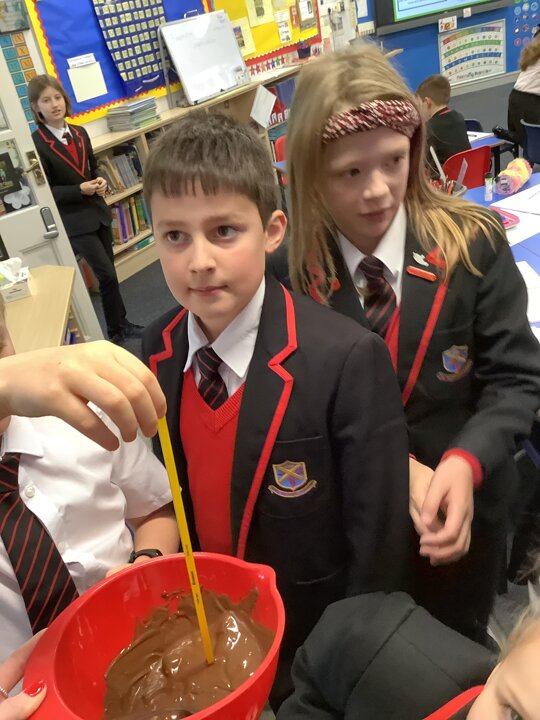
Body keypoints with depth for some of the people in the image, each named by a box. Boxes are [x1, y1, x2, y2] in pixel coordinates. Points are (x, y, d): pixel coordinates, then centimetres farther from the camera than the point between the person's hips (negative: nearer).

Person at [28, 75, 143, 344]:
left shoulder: (79, 133, 7)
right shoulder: (37, 144, -12)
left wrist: (100, 181, -3)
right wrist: (80, 189, -21)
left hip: (98, 211, 6)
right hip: (74, 220, -6)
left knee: (106, 273, 12)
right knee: (107, 275, -7)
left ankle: (120, 324, 26)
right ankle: (116, 330, 10)